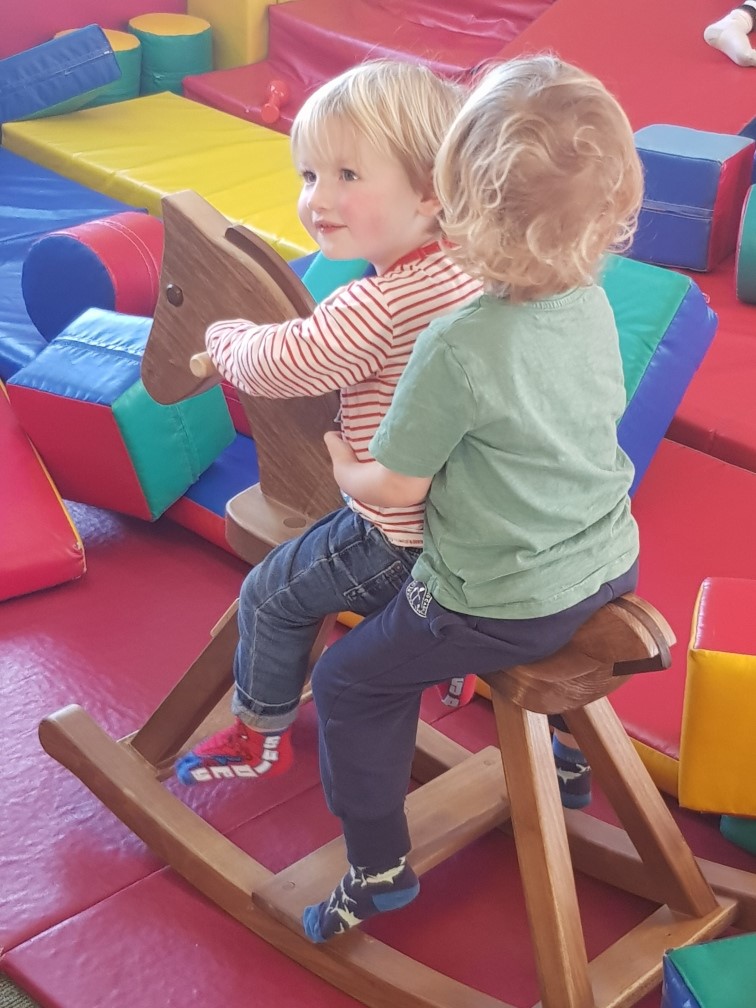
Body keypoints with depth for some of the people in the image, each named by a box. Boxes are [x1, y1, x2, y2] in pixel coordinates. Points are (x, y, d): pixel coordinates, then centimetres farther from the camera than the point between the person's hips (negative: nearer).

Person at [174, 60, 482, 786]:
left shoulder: (375, 309, -29)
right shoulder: (474, 269, -4)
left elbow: (275, 366, -20)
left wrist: (222, 335, 2)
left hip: (401, 546, -7)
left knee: (273, 594, 13)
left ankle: (259, 735, 31)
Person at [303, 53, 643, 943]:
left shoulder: (456, 348, -28)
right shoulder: (593, 306, -6)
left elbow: (394, 488, -17)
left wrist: (341, 464, 4)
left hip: (506, 606, -7)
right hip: (609, 569, 7)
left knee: (351, 679, 12)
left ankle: (378, 863, 21)